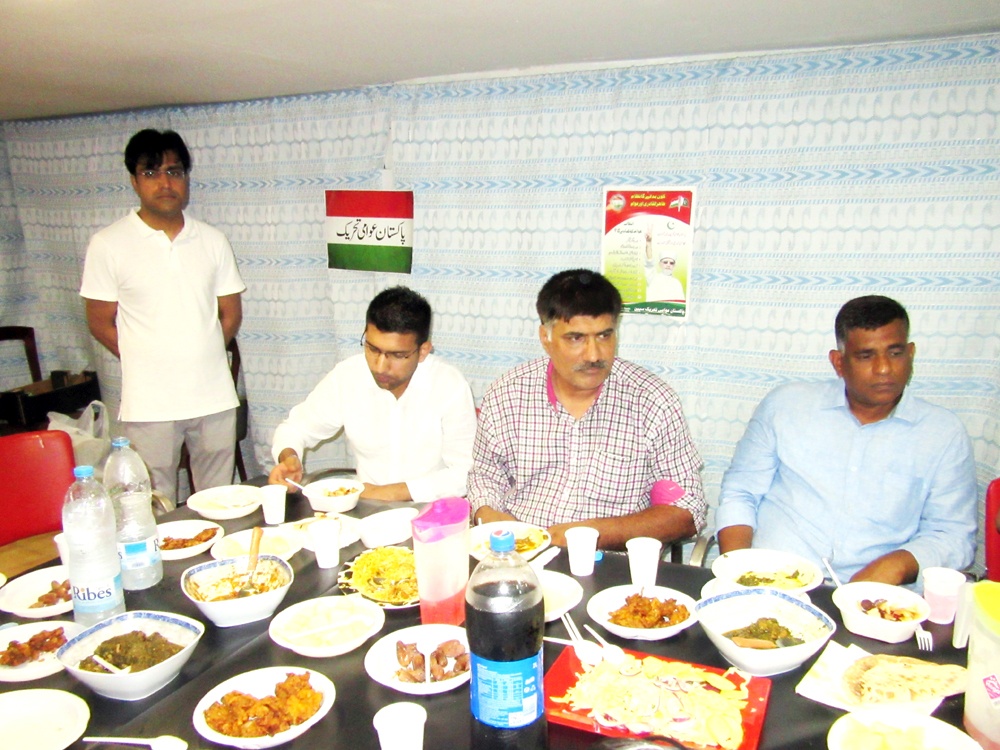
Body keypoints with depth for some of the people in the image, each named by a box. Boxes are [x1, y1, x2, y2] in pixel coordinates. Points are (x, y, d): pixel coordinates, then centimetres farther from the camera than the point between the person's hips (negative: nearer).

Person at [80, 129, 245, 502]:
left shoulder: (213, 240, 7)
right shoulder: (108, 244, -2)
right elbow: (101, 323, 1)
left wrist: (202, 356, 5)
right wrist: (148, 362, 1)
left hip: (215, 398, 3)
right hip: (149, 404, -2)